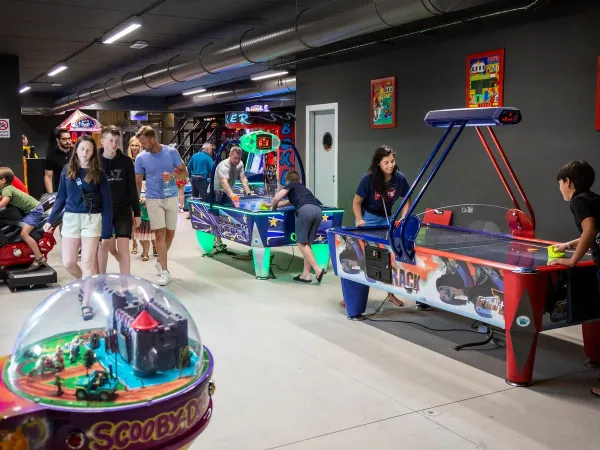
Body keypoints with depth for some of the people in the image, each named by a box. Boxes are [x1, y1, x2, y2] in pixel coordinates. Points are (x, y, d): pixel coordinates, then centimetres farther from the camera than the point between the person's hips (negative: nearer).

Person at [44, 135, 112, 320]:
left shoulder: (98, 174, -2)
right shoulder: (67, 170, 5)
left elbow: (106, 203, -2)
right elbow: (61, 198, 11)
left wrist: (107, 230, -8)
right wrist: (51, 220, 4)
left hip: (91, 219, -3)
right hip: (70, 219, 3)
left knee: (88, 262, -2)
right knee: (68, 263, 3)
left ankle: (86, 304, 8)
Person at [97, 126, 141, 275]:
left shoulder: (126, 161, 0)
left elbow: (132, 189, 3)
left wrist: (136, 213, 2)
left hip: (123, 210, 0)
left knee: (123, 247, -6)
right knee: (105, 245, 8)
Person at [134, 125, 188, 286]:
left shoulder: (171, 152, -4)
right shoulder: (141, 158, -3)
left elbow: (184, 172, 1)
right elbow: (138, 182, 4)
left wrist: (173, 177, -19)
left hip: (171, 198, 2)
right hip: (153, 200, -2)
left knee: (170, 233, 10)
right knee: (160, 233, -8)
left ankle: (160, 262, 33)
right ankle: (165, 271, -3)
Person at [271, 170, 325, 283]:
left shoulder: (290, 184, 22)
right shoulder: (302, 187, 41)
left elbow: (276, 198, 10)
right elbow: (290, 202, 56)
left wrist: (273, 208, 30)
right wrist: (273, 205, 66)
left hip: (306, 210, -7)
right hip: (318, 210, 7)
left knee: (301, 243, 1)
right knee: (307, 243, 13)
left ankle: (317, 269, -10)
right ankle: (306, 274, 10)